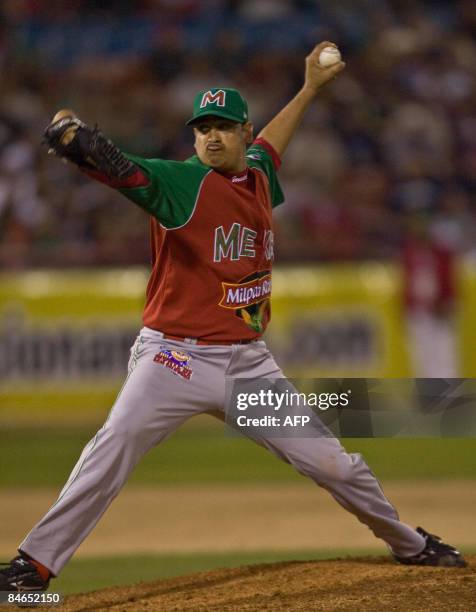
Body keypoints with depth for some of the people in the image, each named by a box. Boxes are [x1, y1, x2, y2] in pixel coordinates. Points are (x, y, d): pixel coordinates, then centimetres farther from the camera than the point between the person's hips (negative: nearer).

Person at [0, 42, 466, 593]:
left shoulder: (257, 178, 10)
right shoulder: (181, 182, -9)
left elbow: (268, 147, 35)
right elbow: (122, 170, -28)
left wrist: (309, 89, 43)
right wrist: (74, 140, -48)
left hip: (247, 362, 5)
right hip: (176, 358, -5)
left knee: (333, 464, 7)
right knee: (112, 449, -24)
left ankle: (410, 545, 28)